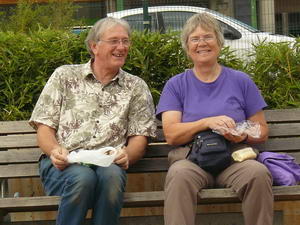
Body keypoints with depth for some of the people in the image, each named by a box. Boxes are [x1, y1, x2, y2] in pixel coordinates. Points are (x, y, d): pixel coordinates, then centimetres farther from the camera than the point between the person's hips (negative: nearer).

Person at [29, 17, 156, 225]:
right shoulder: (64, 76, 15)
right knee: (83, 177, -37)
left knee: (112, 176, -36)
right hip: (63, 164, -1)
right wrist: (55, 151, -12)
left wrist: (127, 155, -11)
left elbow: (140, 137, 12)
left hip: (108, 164, 1)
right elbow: (44, 127, 10)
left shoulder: (136, 87, 18)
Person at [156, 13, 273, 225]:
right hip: (192, 158, -1)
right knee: (179, 174, -37)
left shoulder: (241, 81, 15)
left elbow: (262, 131, 15)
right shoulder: (176, 85, 14)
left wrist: (243, 135, -8)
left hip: (235, 159, 1)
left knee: (258, 172, -34)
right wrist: (207, 122, -15)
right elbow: (171, 134, 1)